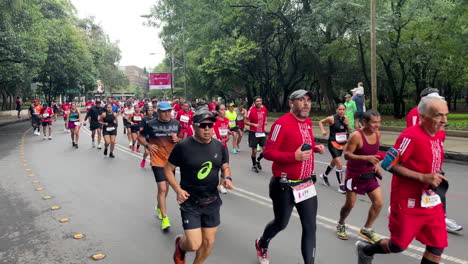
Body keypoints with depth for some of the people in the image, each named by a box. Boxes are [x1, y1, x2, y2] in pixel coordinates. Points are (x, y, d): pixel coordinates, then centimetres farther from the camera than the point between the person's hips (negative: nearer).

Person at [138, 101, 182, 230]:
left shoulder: (176, 123, 1)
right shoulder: (150, 124, -9)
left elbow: (180, 138, 13)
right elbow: (140, 137, 4)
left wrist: (177, 139, -10)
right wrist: (147, 145, -14)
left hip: (171, 160, 4)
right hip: (157, 160, -4)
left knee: (166, 187, 19)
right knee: (162, 188, -11)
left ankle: (159, 207, 46)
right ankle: (165, 218, 0)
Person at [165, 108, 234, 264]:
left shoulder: (219, 147, -1)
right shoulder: (183, 147, -13)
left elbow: (225, 167, 12)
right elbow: (168, 169, -3)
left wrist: (227, 178, -10)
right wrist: (177, 189, -15)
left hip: (212, 202, 4)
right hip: (190, 202, -4)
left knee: (208, 242, 12)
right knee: (194, 245, -7)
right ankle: (180, 245, 30)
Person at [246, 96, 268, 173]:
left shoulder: (264, 109, 3)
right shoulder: (251, 110, -12)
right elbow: (246, 122, -9)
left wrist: (265, 122, -1)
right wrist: (254, 124, -24)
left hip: (262, 132, 4)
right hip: (253, 133, -4)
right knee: (254, 151, 3)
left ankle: (258, 160, 26)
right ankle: (254, 165, 27)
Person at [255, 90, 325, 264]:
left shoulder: (308, 122, 6)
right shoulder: (282, 123, -19)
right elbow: (268, 152, -20)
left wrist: (315, 147, 3)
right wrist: (294, 156, -30)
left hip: (307, 184, 6)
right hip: (285, 186, -6)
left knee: (310, 227, 5)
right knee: (281, 224, 15)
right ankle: (262, 245, 47)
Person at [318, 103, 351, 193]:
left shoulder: (346, 118, 0)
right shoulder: (332, 118, -14)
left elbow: (349, 132, 8)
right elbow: (320, 122, 1)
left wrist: (347, 125, -12)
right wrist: (323, 130, -14)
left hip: (342, 144, 7)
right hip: (333, 143, -6)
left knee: (334, 162, 23)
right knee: (339, 164, -17)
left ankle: (324, 175, 49)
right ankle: (341, 186, -8)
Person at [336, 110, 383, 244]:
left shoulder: (377, 134, -1)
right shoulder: (356, 136, -22)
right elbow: (347, 155, -23)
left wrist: (376, 164, 1)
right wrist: (366, 158, -34)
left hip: (369, 174, 6)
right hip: (354, 175, -6)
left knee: (379, 202, 0)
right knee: (350, 204, 4)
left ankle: (366, 230, 19)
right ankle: (340, 225, 33)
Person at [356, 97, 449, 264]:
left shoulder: (437, 135, 4)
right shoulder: (411, 136, -22)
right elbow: (388, 164, -22)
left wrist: (436, 178, 7)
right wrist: (423, 177, -25)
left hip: (432, 202, 8)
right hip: (408, 202, -7)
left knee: (437, 246, 8)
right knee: (399, 245, 7)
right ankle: (365, 250, 35)